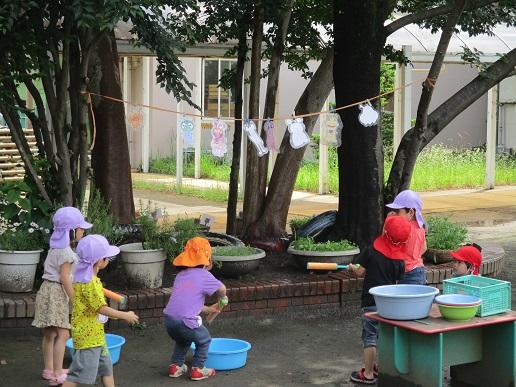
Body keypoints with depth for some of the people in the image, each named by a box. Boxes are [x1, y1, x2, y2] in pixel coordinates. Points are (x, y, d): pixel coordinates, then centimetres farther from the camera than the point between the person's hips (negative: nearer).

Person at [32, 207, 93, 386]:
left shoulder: (55, 248, 15)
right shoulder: (65, 251, -16)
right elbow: (64, 277, -19)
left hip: (48, 289, 10)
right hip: (57, 293, -10)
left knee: (49, 333, 15)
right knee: (62, 334, -11)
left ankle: (49, 369, 24)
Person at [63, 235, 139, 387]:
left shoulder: (89, 278, 9)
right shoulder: (89, 282, -23)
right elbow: (101, 308, -22)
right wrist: (125, 315, -14)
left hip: (96, 334, 10)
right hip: (87, 335, -10)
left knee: (106, 366, 18)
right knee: (81, 372, -5)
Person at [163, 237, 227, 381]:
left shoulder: (181, 275, 20)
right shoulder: (204, 275, -1)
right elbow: (222, 289, 5)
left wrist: (209, 309, 29)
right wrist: (221, 299, 28)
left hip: (168, 319, 6)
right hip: (185, 321, -6)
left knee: (182, 340, 36)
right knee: (204, 340, 21)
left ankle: (175, 366, 34)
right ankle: (197, 369, 20)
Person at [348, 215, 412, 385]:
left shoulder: (371, 251, -13)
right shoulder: (400, 260, -2)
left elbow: (360, 271, -5)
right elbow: (397, 282, 7)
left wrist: (352, 267, 17)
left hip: (371, 302, -4)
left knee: (370, 336, 2)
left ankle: (368, 374, 5)